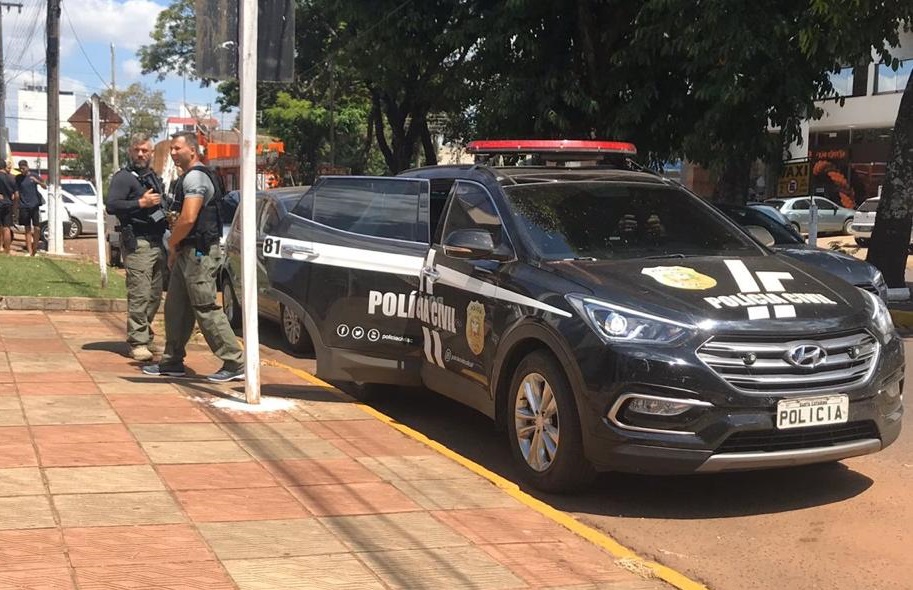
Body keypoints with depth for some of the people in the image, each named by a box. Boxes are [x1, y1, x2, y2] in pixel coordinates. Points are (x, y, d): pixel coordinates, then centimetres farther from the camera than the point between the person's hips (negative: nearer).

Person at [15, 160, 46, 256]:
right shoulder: (18, 178, 6)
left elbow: (45, 187, -1)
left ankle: (35, 249, 8)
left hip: (34, 205, -1)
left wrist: (38, 181, -20)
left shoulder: (34, 176, 3)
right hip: (24, 206, 1)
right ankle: (30, 251, 4)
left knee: (37, 228, -5)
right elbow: (16, 192, 7)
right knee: (27, 229, 2)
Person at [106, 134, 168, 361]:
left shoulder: (154, 177, 22)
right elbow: (111, 206, -17)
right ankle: (138, 342, -8)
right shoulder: (123, 177, -4)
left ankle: (146, 338, 19)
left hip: (157, 242, 8)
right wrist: (141, 203, -21)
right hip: (138, 242, -8)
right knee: (140, 295, -11)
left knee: (155, 295, 10)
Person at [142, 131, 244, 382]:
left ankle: (235, 363, -7)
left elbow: (188, 219, -23)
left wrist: (172, 244, -8)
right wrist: (175, 248, 14)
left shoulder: (195, 177, -14)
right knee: (175, 307, 14)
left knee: (206, 309, -9)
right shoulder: (188, 177, 19)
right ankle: (172, 362, 22)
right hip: (188, 253, 11)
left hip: (199, 253, -11)